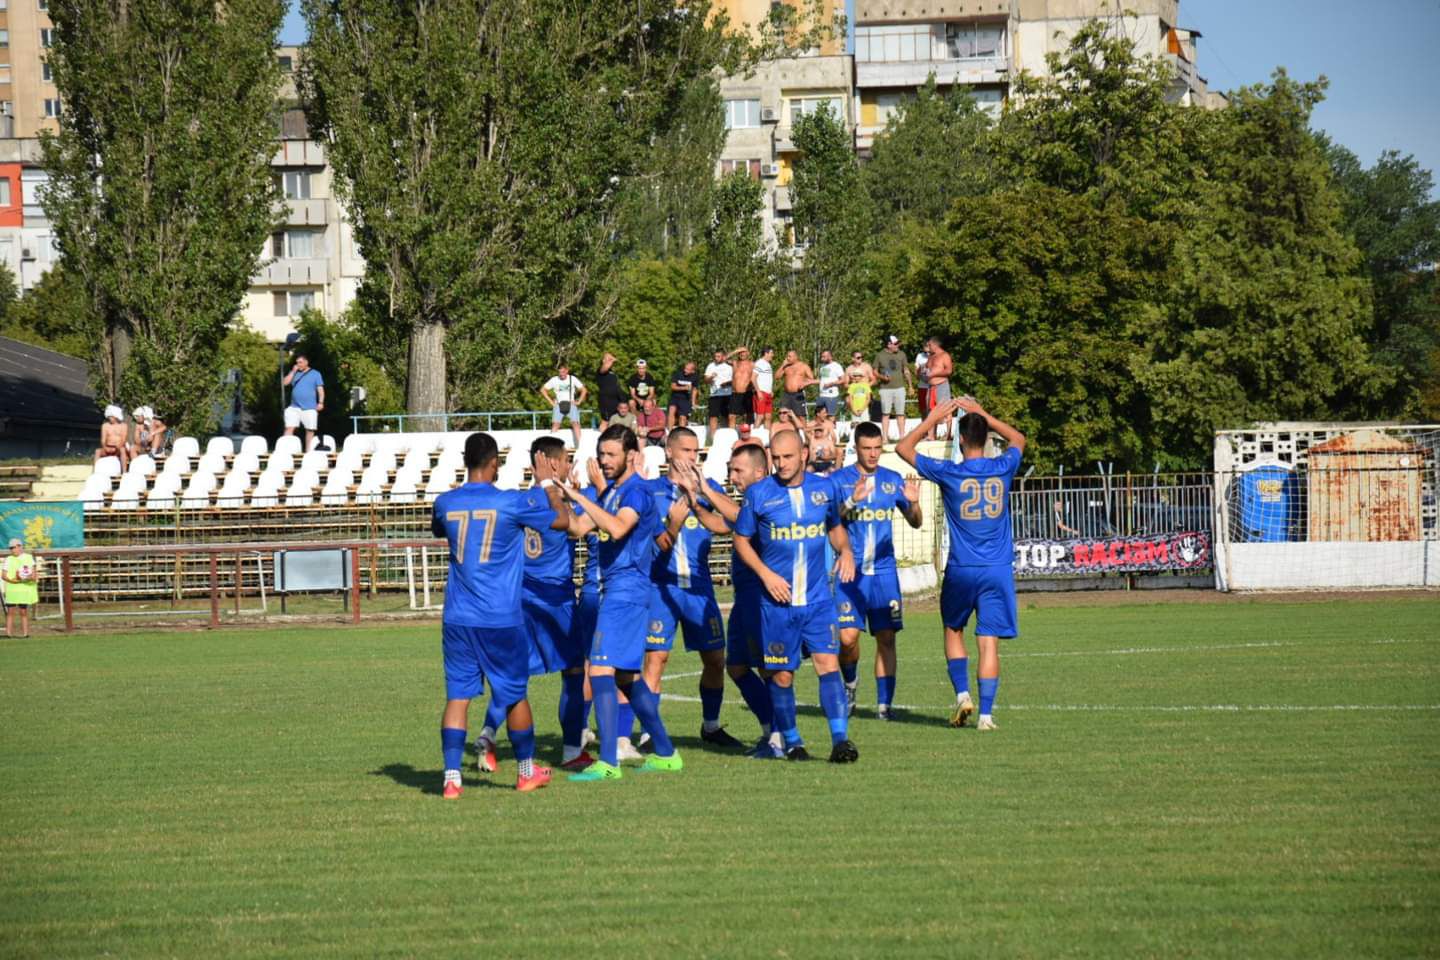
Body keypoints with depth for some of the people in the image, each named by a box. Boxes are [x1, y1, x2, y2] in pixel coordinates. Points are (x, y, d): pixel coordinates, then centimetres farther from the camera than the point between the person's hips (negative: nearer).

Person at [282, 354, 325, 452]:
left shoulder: (315, 374, 5)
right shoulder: (294, 373, 14)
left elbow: (320, 389, 1)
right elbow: (286, 382, 1)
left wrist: (321, 402, -10)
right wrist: (293, 371, -2)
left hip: (309, 408, -2)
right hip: (294, 407, 2)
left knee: (310, 430, 1)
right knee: (289, 428, -9)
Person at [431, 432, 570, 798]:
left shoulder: (445, 503, 0)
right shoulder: (513, 503, -9)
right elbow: (564, 521, 5)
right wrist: (547, 484, 18)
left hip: (457, 619, 2)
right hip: (500, 619, -2)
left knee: (457, 696, 2)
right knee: (515, 695, 13)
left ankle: (451, 777, -10)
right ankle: (527, 771, 27)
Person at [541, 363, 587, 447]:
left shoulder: (573, 379, 3)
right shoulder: (554, 380, 4)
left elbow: (584, 390, 11)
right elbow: (543, 390, 10)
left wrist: (578, 402, 1)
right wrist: (551, 402, 2)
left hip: (571, 404, 0)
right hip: (558, 405, 0)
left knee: (575, 423, -18)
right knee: (555, 424, -18)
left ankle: (579, 446, -20)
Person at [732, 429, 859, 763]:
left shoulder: (824, 488, 4)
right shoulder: (759, 494, -3)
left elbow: (835, 526, 21)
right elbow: (741, 539, 4)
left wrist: (845, 550, 1)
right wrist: (765, 574, -8)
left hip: (818, 598, 1)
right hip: (778, 599, -1)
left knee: (828, 663, -13)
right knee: (781, 674, 4)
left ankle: (840, 739, -17)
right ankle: (789, 741, 21)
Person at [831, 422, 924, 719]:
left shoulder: (892, 480, 8)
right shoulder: (838, 479, 0)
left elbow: (915, 523, 10)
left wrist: (913, 503, -11)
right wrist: (852, 501, -24)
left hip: (884, 570, 3)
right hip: (850, 572, -3)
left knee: (886, 637, -1)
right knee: (847, 636, -11)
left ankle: (884, 704, 4)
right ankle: (849, 683, 19)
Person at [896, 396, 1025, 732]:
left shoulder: (949, 474, -8)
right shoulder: (1002, 469, -2)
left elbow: (903, 448, 5)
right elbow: (1018, 439, 22)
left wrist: (933, 418, 11)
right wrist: (982, 414, 23)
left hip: (962, 569, -1)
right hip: (998, 570, 1)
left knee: (953, 630, 20)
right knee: (989, 641, 1)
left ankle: (962, 693, 6)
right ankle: (985, 713, -4)